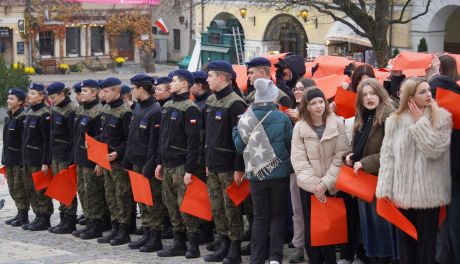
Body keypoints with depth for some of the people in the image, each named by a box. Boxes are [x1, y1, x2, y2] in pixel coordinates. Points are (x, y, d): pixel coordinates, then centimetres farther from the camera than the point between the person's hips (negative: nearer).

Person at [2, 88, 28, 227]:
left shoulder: (23, 118, -15)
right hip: (10, 159, 9)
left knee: (20, 187, -3)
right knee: (13, 188, 14)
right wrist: (5, 159, 17)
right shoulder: (9, 116, 12)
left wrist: (23, 160, -21)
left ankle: (24, 216, 5)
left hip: (19, 158, -9)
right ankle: (20, 213, 23)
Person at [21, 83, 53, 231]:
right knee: (31, 191, 13)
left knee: (41, 191, -3)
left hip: (38, 160, -9)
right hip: (27, 159, 9)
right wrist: (24, 158, 16)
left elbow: (47, 140, -16)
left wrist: (45, 162, -19)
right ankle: (38, 217, 21)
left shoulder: (44, 115, -13)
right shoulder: (29, 113, 13)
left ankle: (44, 220, 5)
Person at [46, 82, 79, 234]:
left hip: (66, 155, -8)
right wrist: (50, 156, 14)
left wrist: (71, 158, -18)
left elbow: (75, 136, -16)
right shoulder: (55, 109, 11)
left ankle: (70, 222, 3)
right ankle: (63, 220, 18)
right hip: (55, 154, 8)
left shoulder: (72, 110, -14)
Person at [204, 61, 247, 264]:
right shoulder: (210, 101, 12)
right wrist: (207, 161, 16)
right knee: (217, 208, 12)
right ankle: (223, 246, 20)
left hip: (228, 167, -8)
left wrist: (239, 168, -18)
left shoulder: (235, 104, -14)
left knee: (231, 208, -2)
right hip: (212, 165, 8)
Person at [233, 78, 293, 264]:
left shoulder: (245, 119, -7)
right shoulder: (282, 118, -10)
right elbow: (291, 144, -3)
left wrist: (235, 130, 16)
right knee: (278, 215, 9)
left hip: (256, 174, 2)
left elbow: (240, 147, 2)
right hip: (279, 173, -2)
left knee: (260, 217, 10)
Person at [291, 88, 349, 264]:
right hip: (309, 186, 1)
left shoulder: (337, 124, -4)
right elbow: (298, 160, -3)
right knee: (312, 227, 5)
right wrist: (314, 185, -13)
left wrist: (326, 182, -12)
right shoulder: (299, 128, 0)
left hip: (332, 186, -1)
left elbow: (340, 155, -6)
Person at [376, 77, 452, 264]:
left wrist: (421, 122, -11)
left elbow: (435, 149, -15)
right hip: (402, 192, 2)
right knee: (405, 242, 11)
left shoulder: (441, 117, -3)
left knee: (426, 242, 5)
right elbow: (387, 156, 2)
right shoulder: (394, 121, 3)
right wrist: (385, 190, -3)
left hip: (428, 193, -2)